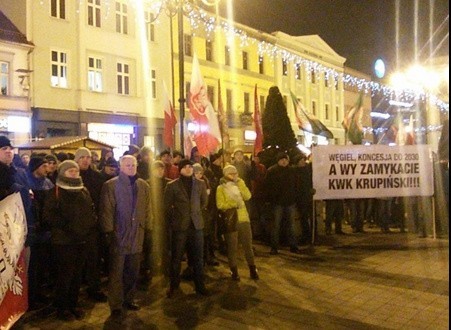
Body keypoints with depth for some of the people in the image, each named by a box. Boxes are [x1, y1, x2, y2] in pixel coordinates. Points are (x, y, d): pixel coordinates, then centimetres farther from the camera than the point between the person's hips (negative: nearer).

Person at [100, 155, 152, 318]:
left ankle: (129, 299, 30)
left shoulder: (143, 185, 8)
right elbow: (106, 210, -9)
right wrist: (108, 232, -13)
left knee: (133, 272, 14)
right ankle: (116, 305, 14)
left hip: (137, 236, 5)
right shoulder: (110, 185, -6)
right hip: (118, 236, -4)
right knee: (116, 273, 3)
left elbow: (147, 209, 10)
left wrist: (148, 229, 7)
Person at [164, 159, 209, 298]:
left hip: (196, 225, 2)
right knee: (176, 258, 6)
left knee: (198, 257, 7)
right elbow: (167, 206, 1)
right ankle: (173, 286, 21)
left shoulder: (200, 184, 5)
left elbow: (204, 202, 18)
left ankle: (200, 285, 20)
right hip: (179, 226, -2)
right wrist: (172, 222, 4)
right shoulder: (172, 185, -3)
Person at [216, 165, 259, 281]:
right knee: (232, 247, 2)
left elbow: (247, 196, -5)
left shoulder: (239, 184, 12)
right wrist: (234, 204, -18)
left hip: (243, 219, 3)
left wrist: (239, 182, -9)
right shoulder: (221, 188, -1)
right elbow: (220, 205, -12)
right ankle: (234, 271, 14)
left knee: (248, 245, 7)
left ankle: (252, 269, 18)